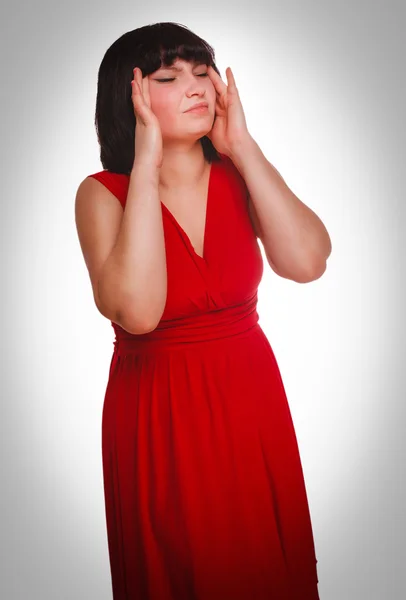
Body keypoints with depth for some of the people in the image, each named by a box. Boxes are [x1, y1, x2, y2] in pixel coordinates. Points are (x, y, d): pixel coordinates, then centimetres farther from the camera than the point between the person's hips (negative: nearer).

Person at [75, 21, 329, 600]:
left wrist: (242, 145, -19)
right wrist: (146, 161, -26)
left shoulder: (236, 177, -4)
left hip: (252, 399, 3)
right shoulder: (102, 193, -13)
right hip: (157, 414, -3)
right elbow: (138, 309, -31)